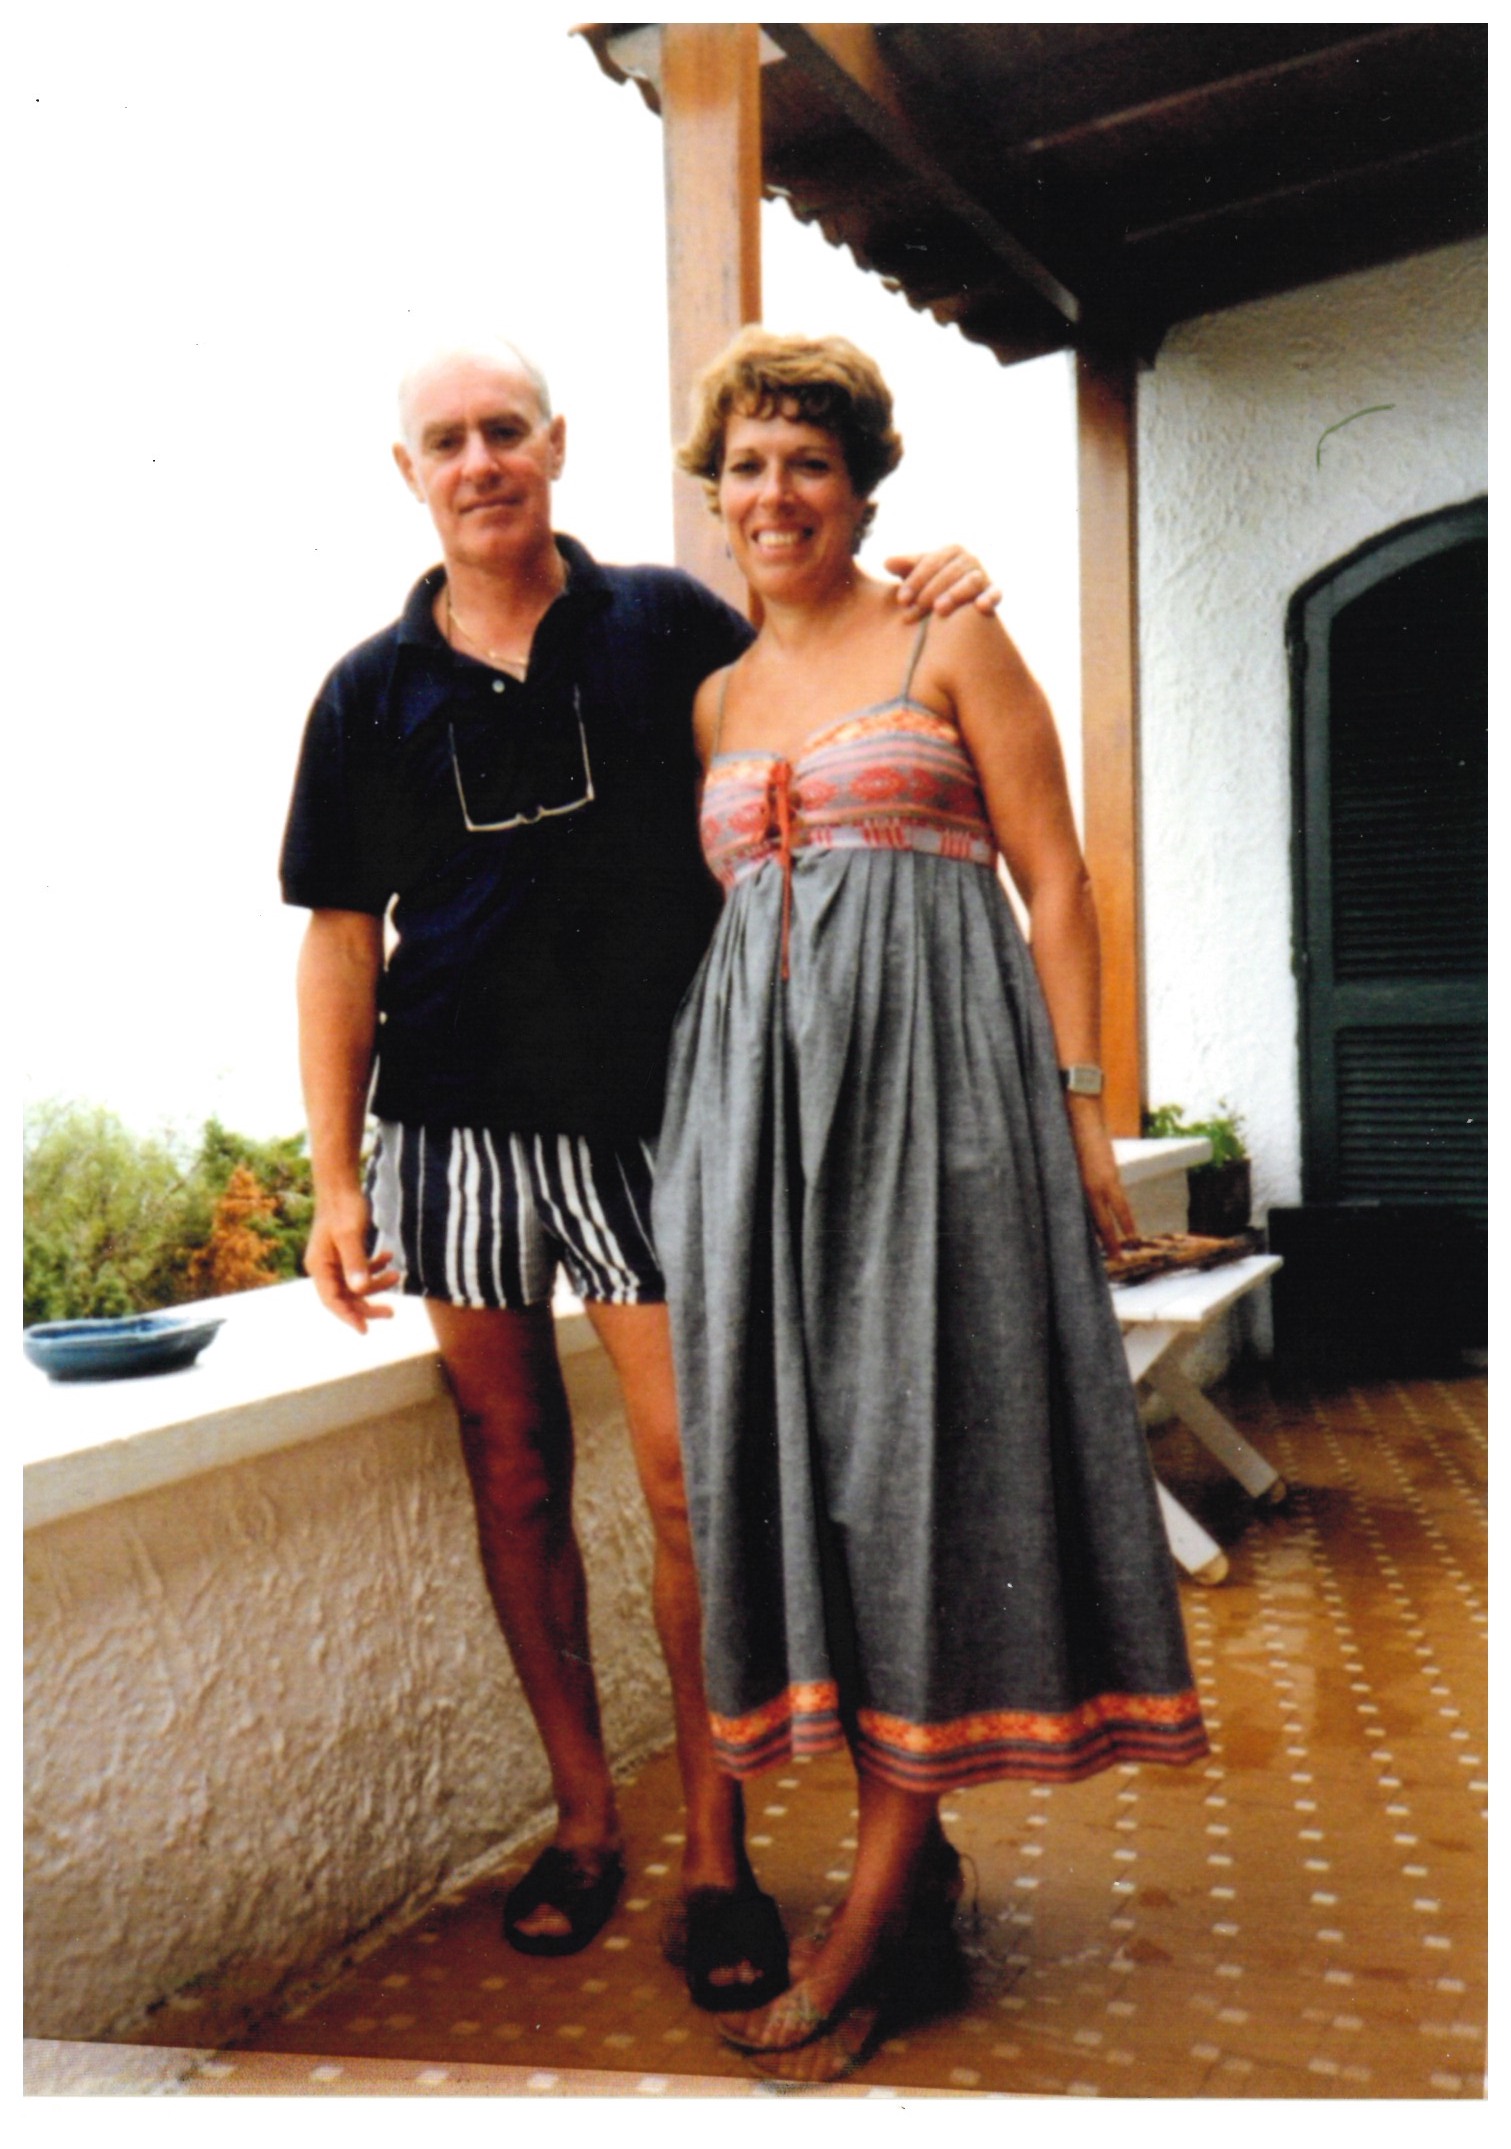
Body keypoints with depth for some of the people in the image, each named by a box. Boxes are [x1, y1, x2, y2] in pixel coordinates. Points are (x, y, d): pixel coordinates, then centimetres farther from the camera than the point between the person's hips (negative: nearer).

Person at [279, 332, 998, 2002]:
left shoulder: (666, 626, 4)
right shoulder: (374, 693, 7)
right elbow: (341, 937, 7)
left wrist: (916, 602, -3)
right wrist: (336, 1179, 1)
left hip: (643, 1116, -2)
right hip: (456, 1126, 2)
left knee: (691, 1477, -3)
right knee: (516, 1472, 9)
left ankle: (717, 1855, 12)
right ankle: (582, 1820, 24)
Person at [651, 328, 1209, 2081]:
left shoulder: (948, 646, 6)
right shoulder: (716, 702, 19)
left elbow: (1056, 882, 1)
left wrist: (1079, 1099, -9)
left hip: (932, 1066, -5)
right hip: (759, 1081, 5)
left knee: (918, 1435, -7)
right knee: (795, 1441, 1)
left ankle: (881, 1900, 0)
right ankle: (916, 1860, 14)